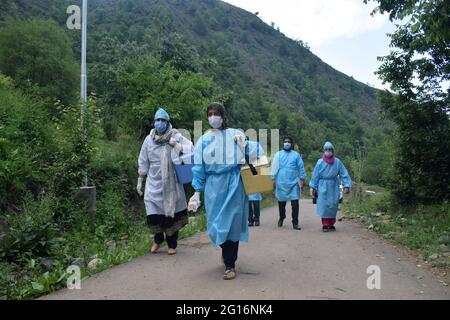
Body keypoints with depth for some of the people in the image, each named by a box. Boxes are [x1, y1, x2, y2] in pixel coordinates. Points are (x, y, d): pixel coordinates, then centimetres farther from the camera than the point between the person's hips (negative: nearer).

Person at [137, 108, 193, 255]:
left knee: (171, 213, 5)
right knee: (153, 214, 0)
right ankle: (158, 240, 28)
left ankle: (172, 244, 24)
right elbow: (143, 163, 8)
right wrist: (140, 181, 9)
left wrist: (176, 145, -22)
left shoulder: (176, 136, -3)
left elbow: (191, 149, -12)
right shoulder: (149, 139, 3)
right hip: (154, 183, 1)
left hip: (171, 183, -1)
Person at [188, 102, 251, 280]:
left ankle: (230, 265, 11)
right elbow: (199, 168, 6)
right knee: (216, 222, 4)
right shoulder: (203, 140, 7)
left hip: (233, 185, -1)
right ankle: (227, 253, 35)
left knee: (231, 222, -2)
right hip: (213, 186, 1)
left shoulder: (235, 135, 5)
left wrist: (243, 145, -8)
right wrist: (197, 191, 3)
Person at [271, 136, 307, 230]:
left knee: (295, 203, -6)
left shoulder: (296, 155, 6)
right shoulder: (278, 154, 7)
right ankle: (281, 218, 35)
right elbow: (274, 167, 4)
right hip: (281, 183, 1)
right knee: (281, 202, 11)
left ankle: (295, 223, 3)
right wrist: (273, 179, -2)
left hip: (294, 183, -1)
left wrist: (302, 179, 1)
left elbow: (301, 168, 6)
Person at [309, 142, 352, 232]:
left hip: (334, 187, 2)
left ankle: (331, 224, 19)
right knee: (324, 206, -4)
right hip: (323, 187, -2)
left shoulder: (337, 162, -2)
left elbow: (344, 174, -2)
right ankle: (325, 225, 4)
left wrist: (347, 186, -9)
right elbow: (315, 176, -2)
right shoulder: (320, 162, -4)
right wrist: (313, 187, -3)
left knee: (333, 205, 6)